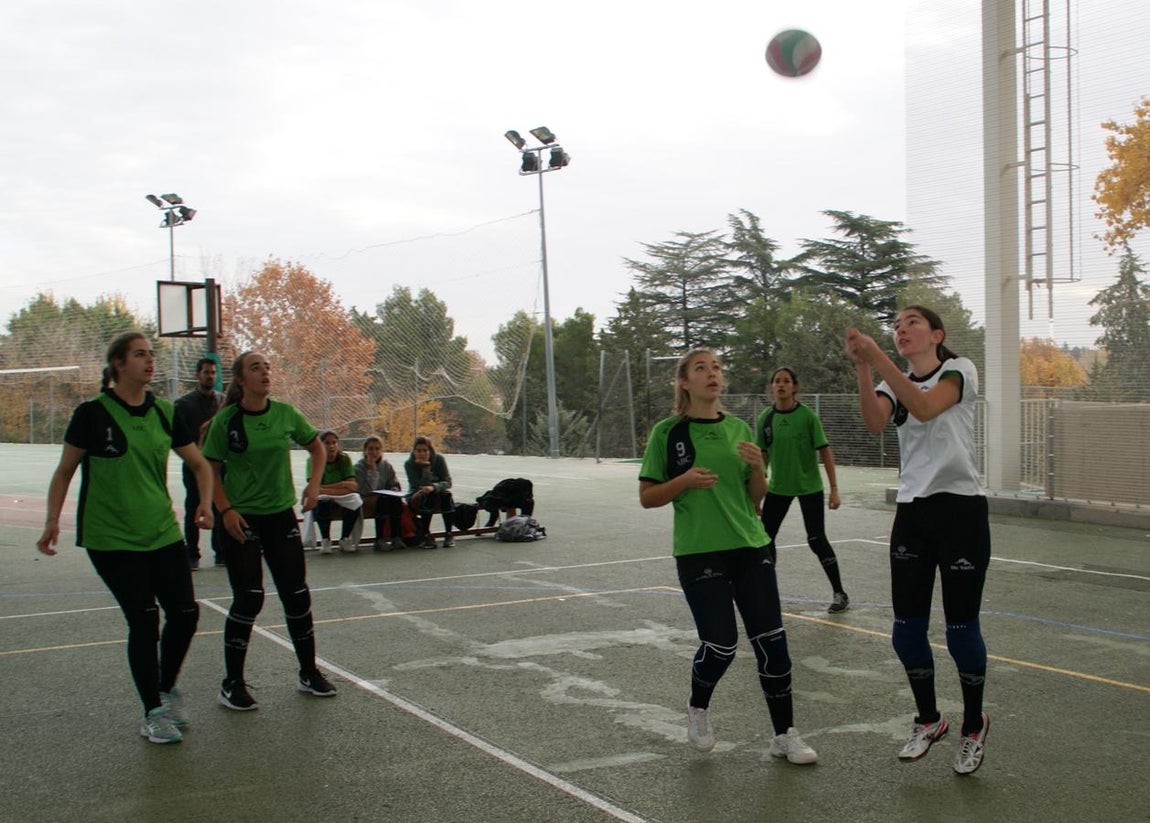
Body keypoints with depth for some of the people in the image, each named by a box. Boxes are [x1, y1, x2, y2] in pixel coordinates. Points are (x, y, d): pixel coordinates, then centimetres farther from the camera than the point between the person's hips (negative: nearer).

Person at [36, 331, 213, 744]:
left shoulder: (164, 413, 4)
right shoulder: (92, 413, -7)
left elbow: (199, 464, 12)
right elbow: (65, 470, 0)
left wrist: (205, 502, -4)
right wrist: (53, 520, -9)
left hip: (163, 532, 5)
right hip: (111, 537, -4)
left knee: (185, 612, 2)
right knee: (144, 620, -6)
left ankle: (167, 689, 29)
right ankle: (153, 713, 10)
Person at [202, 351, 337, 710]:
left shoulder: (285, 414, -1)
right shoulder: (226, 420, -10)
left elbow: (317, 447, 13)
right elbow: (211, 471, -5)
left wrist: (314, 483, -1)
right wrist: (226, 511, -16)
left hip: (281, 514, 4)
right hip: (241, 519, -3)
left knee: (297, 594, 6)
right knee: (248, 599, -6)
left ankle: (309, 673, 22)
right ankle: (232, 684, 8)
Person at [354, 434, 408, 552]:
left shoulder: (386, 465, 7)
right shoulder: (359, 467, -7)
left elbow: (395, 484, 13)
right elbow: (366, 491, -18)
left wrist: (393, 491, -11)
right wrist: (372, 470, -21)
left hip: (384, 500, 4)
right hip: (364, 503, -4)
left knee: (396, 500, -28)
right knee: (383, 500, -34)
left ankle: (396, 537, -24)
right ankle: (379, 541, -32)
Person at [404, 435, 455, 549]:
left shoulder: (438, 459, -9)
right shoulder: (409, 464, -13)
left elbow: (448, 482, -16)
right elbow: (421, 486, -21)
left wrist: (433, 487, -36)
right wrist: (426, 468, -32)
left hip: (436, 494, 2)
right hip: (416, 498, -2)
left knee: (446, 495, -32)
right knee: (427, 497, -36)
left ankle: (448, 534, -25)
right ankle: (425, 536, -31)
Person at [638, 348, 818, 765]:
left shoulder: (738, 428, 9)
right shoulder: (667, 432, -3)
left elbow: (756, 496, 13)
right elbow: (647, 497, -1)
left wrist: (757, 468, -8)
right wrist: (685, 480, -18)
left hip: (750, 547, 4)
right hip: (699, 553, -4)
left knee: (771, 641, 1)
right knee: (720, 645, -5)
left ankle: (785, 734, 13)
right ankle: (698, 709, 26)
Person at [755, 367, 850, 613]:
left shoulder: (807, 416, -13)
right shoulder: (765, 418, -2)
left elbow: (825, 452, -11)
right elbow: (763, 454, 7)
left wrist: (834, 488, -13)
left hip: (809, 486, -4)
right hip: (778, 487, 4)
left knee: (817, 540, -4)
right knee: (765, 537, 4)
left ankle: (840, 594, 10)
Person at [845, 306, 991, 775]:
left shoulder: (959, 370, -4)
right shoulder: (895, 385, 11)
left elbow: (925, 407, -26)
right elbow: (875, 423, -12)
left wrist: (877, 359, -32)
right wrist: (862, 367, -23)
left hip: (961, 509, -5)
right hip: (912, 512, 5)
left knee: (961, 628, 1)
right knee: (907, 629, 5)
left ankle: (973, 727, 22)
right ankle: (928, 720, 26)